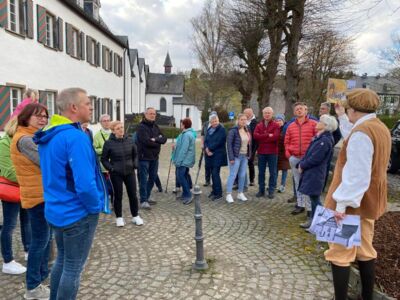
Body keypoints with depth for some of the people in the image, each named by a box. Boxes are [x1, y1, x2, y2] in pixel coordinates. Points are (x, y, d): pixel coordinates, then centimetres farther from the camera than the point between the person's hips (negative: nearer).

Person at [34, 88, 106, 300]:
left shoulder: (48, 135, 5)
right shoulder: (76, 137, -25)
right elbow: (85, 184, -30)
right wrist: (96, 206, -13)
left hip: (56, 211, 9)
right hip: (78, 213, -9)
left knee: (62, 261, 24)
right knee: (73, 268, 8)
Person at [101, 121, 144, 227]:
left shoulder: (129, 141, 1)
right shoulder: (109, 143, -9)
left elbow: (135, 155, 14)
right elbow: (104, 159, 0)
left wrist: (135, 165, 0)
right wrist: (110, 168, -12)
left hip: (130, 172, 3)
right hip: (116, 174, -3)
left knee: (133, 194, 7)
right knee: (118, 195, 7)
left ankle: (135, 216, 23)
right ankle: (119, 217, 23)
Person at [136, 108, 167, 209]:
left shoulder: (155, 127, 13)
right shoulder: (141, 127, -10)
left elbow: (164, 139, 2)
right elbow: (147, 141, -22)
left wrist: (155, 139, -16)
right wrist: (158, 142, -9)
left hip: (154, 157, 8)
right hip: (144, 157, -8)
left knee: (152, 178, 15)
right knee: (143, 179, -3)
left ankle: (147, 197, 28)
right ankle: (143, 201, 3)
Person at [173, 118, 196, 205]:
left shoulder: (186, 135, -19)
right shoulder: (188, 133, 15)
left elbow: (184, 149, -23)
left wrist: (178, 161, -21)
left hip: (184, 160, -11)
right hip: (186, 160, 11)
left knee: (181, 177, -11)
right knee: (184, 176, 15)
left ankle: (188, 195, -9)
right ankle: (185, 194, 24)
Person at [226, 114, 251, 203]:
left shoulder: (247, 130, 9)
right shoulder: (233, 130, -11)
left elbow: (249, 142, 15)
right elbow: (229, 144, -13)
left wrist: (249, 155, 7)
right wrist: (231, 158, -16)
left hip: (245, 156, 6)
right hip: (236, 156, -6)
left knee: (242, 175, 10)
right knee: (232, 175, -5)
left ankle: (240, 193, 22)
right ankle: (228, 194, 1)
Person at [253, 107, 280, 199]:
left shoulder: (276, 125, -1)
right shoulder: (259, 125, 10)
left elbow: (275, 137, -18)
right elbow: (255, 136, -8)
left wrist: (262, 138, -12)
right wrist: (268, 135, -16)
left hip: (272, 152, -3)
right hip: (261, 152, 3)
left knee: (272, 172, 4)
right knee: (261, 172, 10)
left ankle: (271, 191, 13)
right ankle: (261, 190, 20)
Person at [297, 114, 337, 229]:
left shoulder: (325, 140, -18)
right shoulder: (319, 137, 12)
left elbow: (315, 159, -21)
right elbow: (308, 153, 15)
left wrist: (302, 165, -9)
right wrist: (301, 163, 2)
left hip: (315, 174, -9)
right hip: (310, 172, 9)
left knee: (315, 198, 0)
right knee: (313, 198, 15)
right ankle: (313, 220, 26)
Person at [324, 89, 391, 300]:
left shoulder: (361, 132, -21)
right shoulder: (381, 128, 9)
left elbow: (355, 174, -27)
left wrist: (342, 203, -25)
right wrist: (341, 117, 30)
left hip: (353, 202, -10)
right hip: (368, 200, 10)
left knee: (340, 253, -1)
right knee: (365, 250, 18)